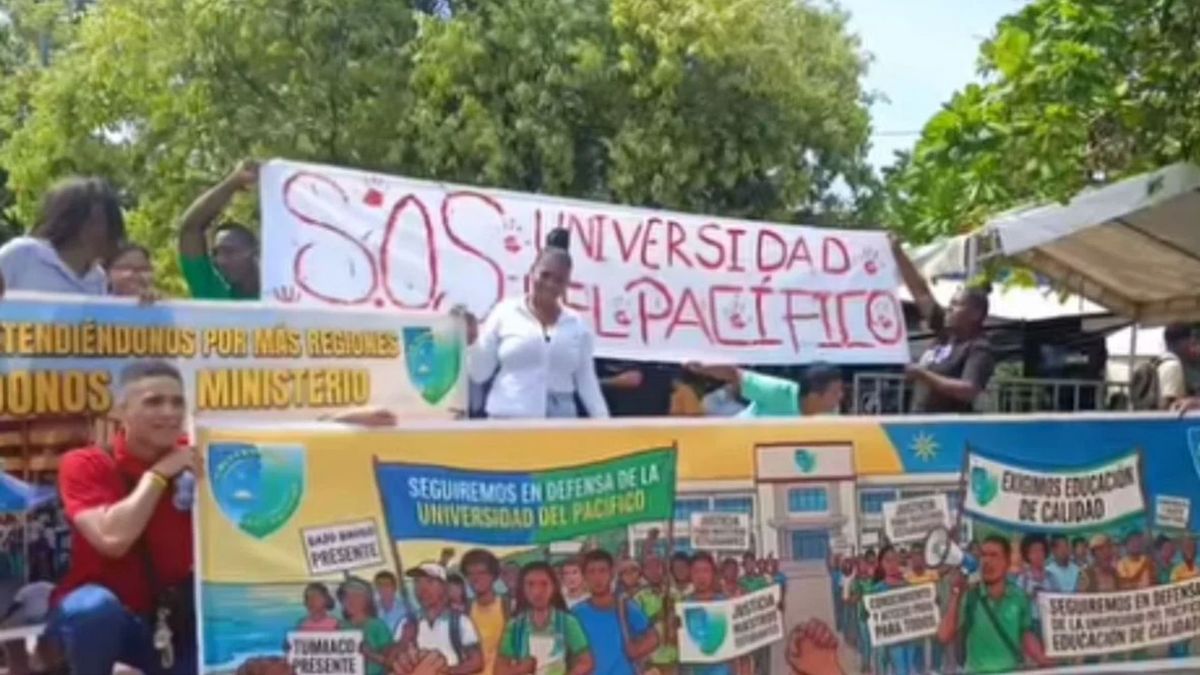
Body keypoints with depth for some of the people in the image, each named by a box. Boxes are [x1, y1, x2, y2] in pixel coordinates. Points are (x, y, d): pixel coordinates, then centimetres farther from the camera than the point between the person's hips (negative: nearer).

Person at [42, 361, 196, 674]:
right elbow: (112, 539, -30)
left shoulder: (191, 461, -4)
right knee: (97, 606, -37)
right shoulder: (85, 464, -13)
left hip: (168, 619, 4)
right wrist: (157, 474, -23)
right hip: (91, 618, -4)